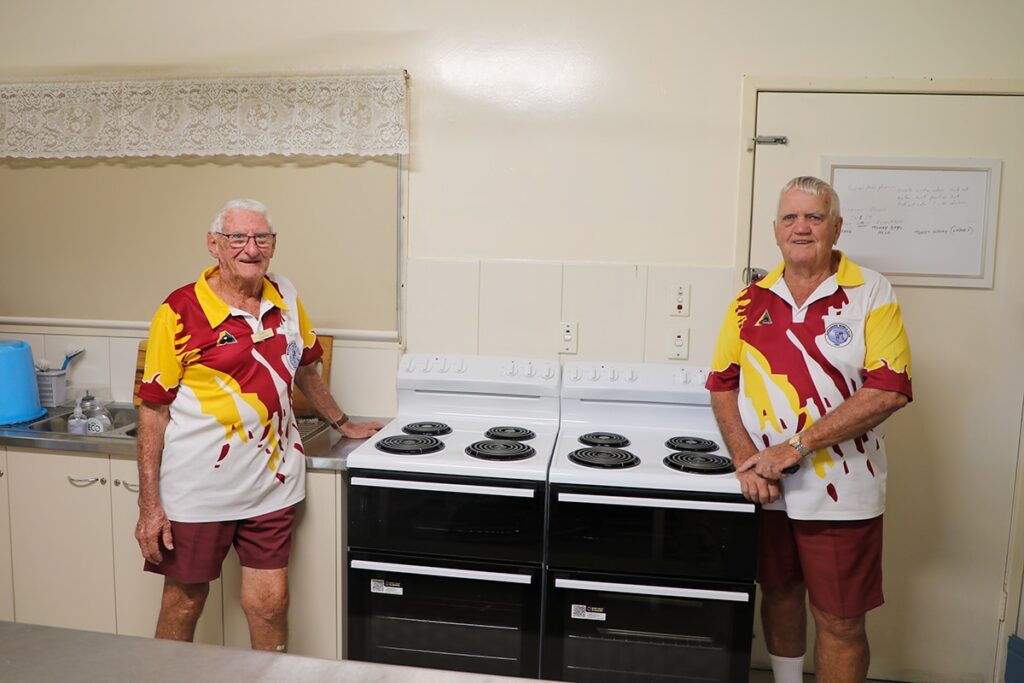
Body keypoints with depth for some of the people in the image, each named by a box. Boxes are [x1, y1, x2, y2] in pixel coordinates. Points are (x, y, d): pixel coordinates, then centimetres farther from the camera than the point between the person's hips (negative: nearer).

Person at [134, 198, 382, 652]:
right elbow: (154, 409, -9)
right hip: (198, 490, -3)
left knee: (270, 604, 9)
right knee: (183, 602, 14)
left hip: (271, 484, 3)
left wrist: (342, 424, 26)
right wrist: (149, 504, -10)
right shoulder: (180, 311, -11)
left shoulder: (286, 299, 3)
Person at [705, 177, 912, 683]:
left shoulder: (872, 294, -8)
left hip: (840, 492, -3)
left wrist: (798, 445, -20)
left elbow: (889, 390, -16)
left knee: (840, 620, 6)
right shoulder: (751, 301, 3)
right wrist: (746, 459, -10)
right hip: (764, 488, 4)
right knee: (779, 594, 20)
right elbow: (722, 384, 3)